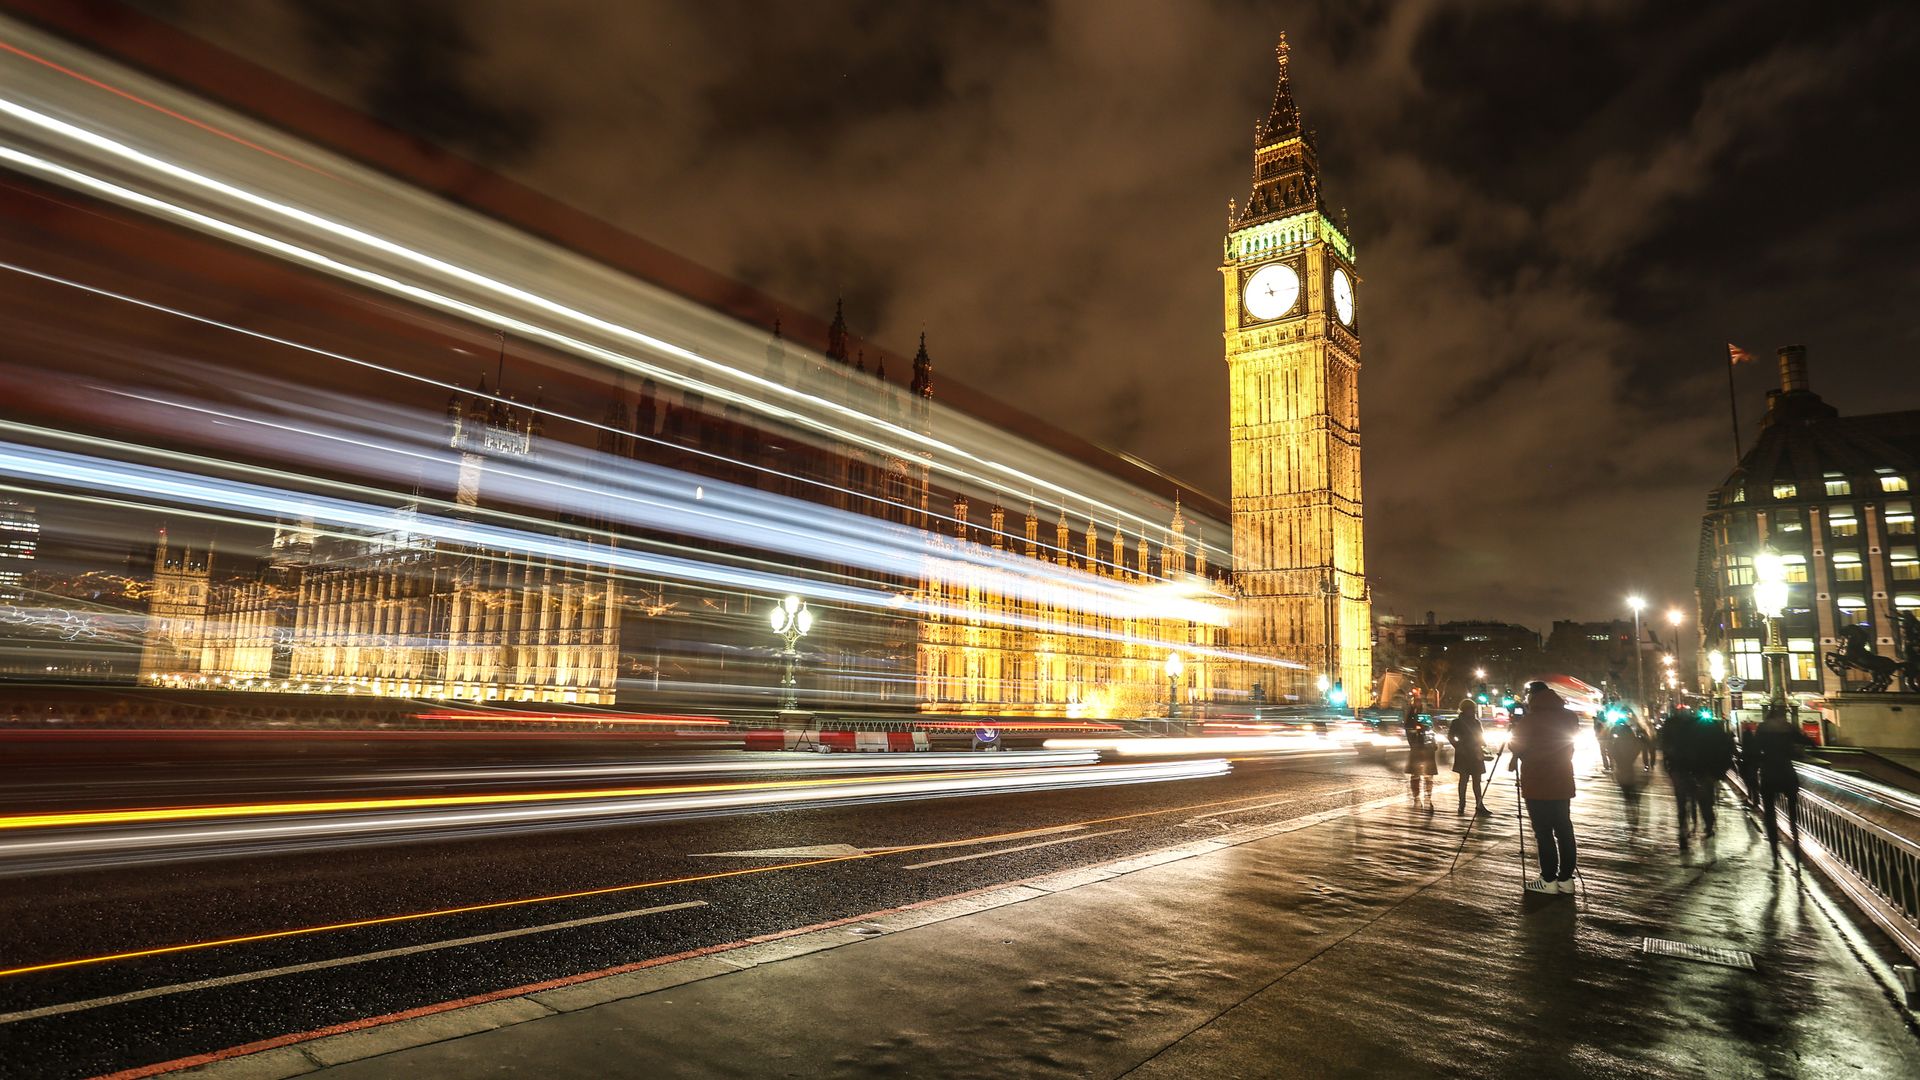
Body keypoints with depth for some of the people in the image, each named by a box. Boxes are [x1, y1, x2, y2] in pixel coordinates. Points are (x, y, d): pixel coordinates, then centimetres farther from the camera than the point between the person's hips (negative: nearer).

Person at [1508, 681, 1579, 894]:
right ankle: (1565, 878, 15)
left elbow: (1515, 746, -2)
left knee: (1544, 833, -1)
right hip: (1562, 784, 6)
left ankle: (1549, 880, 2)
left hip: (1537, 787, -6)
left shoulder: (1528, 720, -14)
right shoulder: (1569, 717, 3)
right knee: (1564, 830, 10)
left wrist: (1517, 726, 15)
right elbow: (1568, 746, 16)